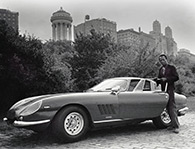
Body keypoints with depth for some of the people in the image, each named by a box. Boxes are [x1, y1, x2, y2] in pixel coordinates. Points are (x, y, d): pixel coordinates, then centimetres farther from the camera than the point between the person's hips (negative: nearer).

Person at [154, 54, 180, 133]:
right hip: (163, 89, 6)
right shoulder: (160, 69, 18)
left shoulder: (171, 67, 1)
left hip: (170, 89, -6)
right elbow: (159, 78, 19)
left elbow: (176, 77, -7)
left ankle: (176, 126, -14)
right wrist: (157, 79, -4)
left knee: (172, 107, -12)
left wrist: (166, 79, -16)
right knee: (168, 108, 8)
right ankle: (173, 124, 16)